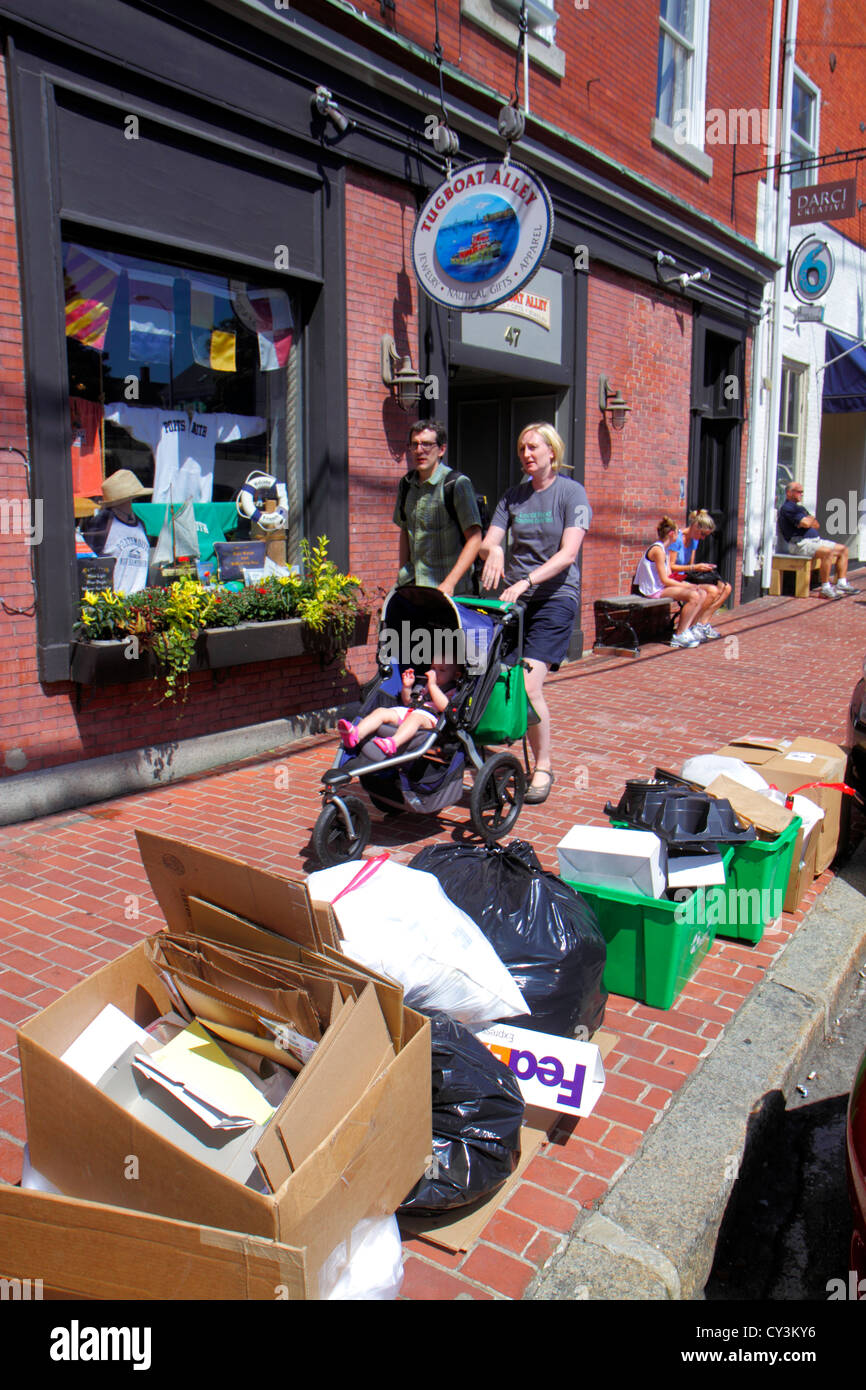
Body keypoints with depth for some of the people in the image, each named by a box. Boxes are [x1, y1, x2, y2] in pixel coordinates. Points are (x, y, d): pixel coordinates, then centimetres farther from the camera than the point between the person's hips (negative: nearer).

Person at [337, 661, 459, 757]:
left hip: (427, 718, -7)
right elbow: (407, 702, 37)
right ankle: (355, 734, -38)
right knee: (381, 712, -15)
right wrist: (407, 687, 19)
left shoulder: (452, 691, 14)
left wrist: (432, 684, -8)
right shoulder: (422, 686, 35)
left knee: (415, 717, -41)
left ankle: (394, 742, -68)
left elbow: (443, 706, -8)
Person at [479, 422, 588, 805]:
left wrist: (527, 581, -23)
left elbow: (567, 553, -11)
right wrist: (493, 549, -18)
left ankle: (543, 767, 1)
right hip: (513, 596, 5)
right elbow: (487, 541, 7)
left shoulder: (571, 492, 0)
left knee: (528, 684, -16)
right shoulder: (513, 496, 15)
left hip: (555, 596, -5)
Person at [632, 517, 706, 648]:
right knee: (693, 596, -22)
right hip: (654, 591, -10)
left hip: (662, 588, 10)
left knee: (701, 596, 2)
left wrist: (689, 585, 0)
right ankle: (679, 636, -14)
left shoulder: (664, 549, 16)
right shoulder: (658, 550, -17)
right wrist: (688, 586, -15)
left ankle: (687, 630, 7)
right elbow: (665, 580, -19)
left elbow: (669, 576, 13)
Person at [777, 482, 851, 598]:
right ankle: (825, 588, -29)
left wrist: (809, 521, -2)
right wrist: (812, 519, 6)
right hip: (800, 543, -10)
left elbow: (816, 525, 19)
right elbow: (806, 523, -17)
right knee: (827, 552, -33)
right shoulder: (787, 507, -6)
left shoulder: (800, 508, 26)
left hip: (816, 540, 10)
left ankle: (841, 583, 1)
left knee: (843, 549, 5)